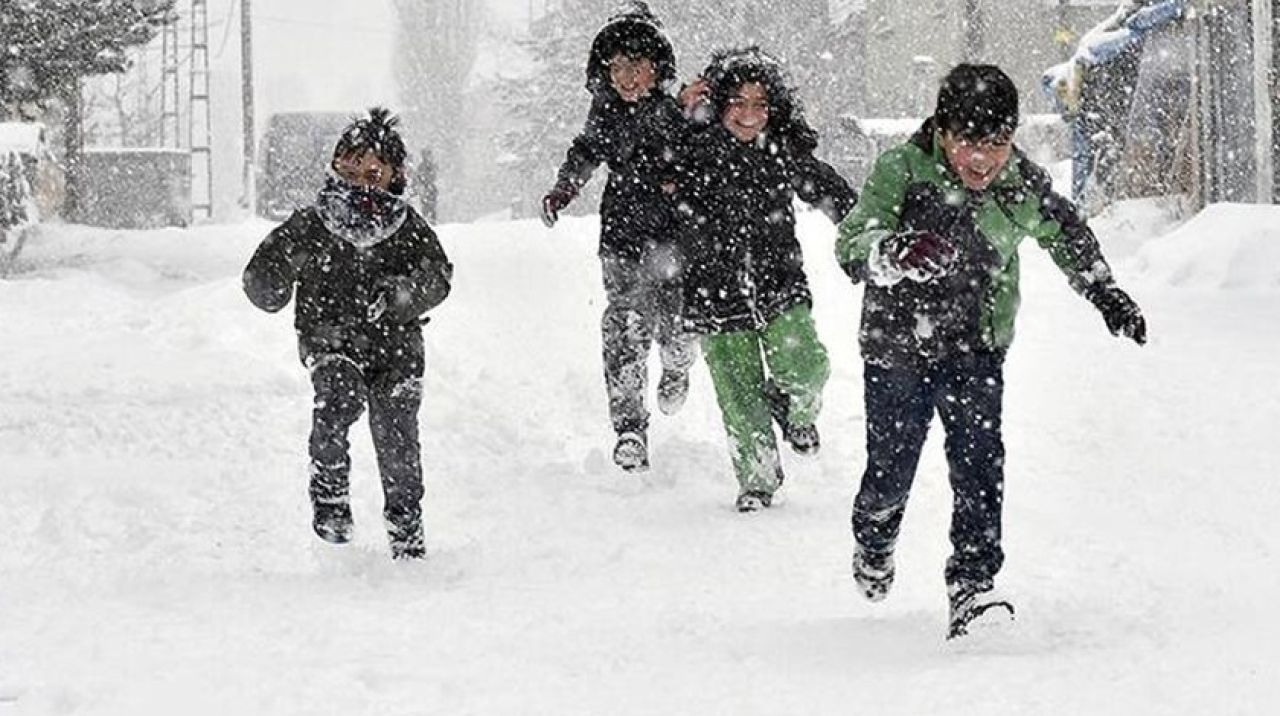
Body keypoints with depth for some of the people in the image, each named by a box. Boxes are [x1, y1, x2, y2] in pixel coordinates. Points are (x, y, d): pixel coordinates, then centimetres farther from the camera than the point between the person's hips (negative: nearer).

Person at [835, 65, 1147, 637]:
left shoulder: (1021, 181, -10)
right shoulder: (901, 171, -23)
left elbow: (1066, 233, 11)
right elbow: (852, 246, -34)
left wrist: (1107, 296, 15)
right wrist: (897, 253, -56)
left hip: (977, 348, 2)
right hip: (898, 347, -2)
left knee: (979, 461, -15)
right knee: (891, 470, 12)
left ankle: (973, 581, -14)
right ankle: (874, 537, 44)